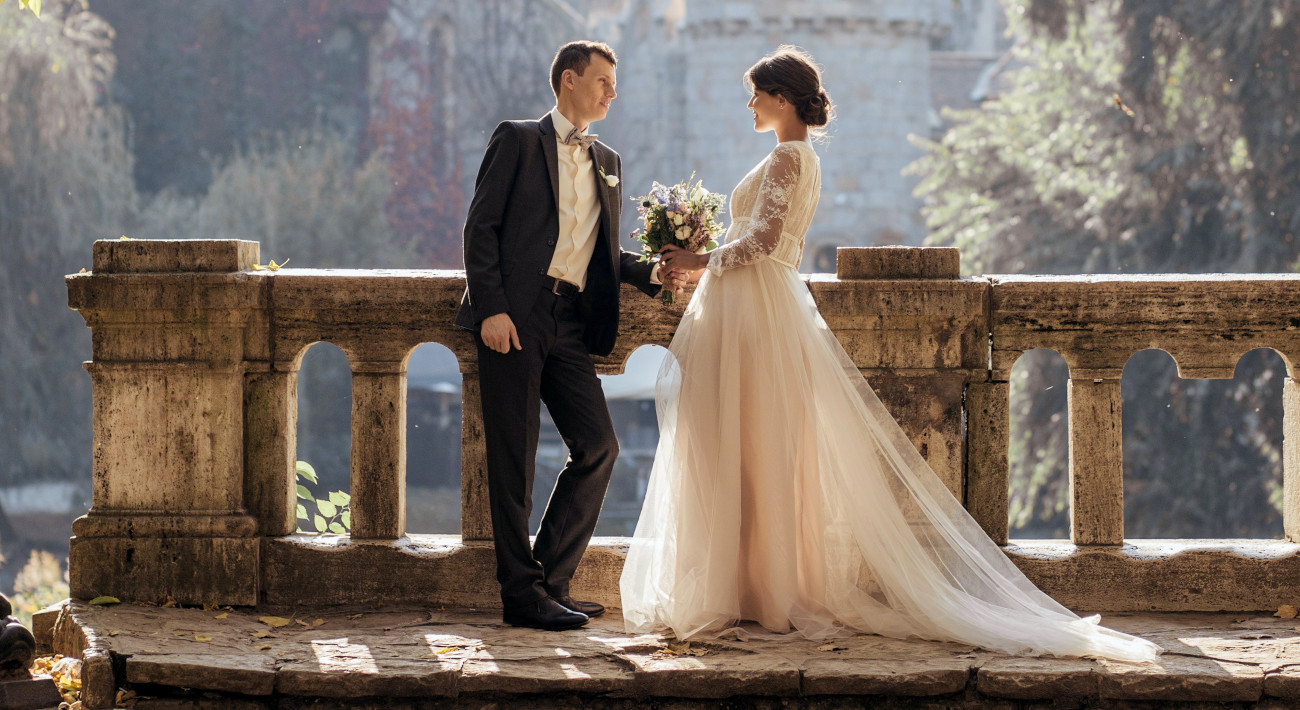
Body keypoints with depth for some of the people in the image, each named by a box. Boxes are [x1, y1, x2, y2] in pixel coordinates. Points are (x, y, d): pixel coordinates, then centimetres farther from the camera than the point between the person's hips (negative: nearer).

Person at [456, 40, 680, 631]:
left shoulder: (607, 162, 22)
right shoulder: (518, 141, 3)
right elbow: (481, 227, -4)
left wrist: (650, 273, 4)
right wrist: (491, 309, -15)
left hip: (571, 325, 6)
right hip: (514, 318, -6)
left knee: (598, 448, 0)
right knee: (514, 459, -4)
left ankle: (549, 581, 9)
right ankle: (522, 594, 0)